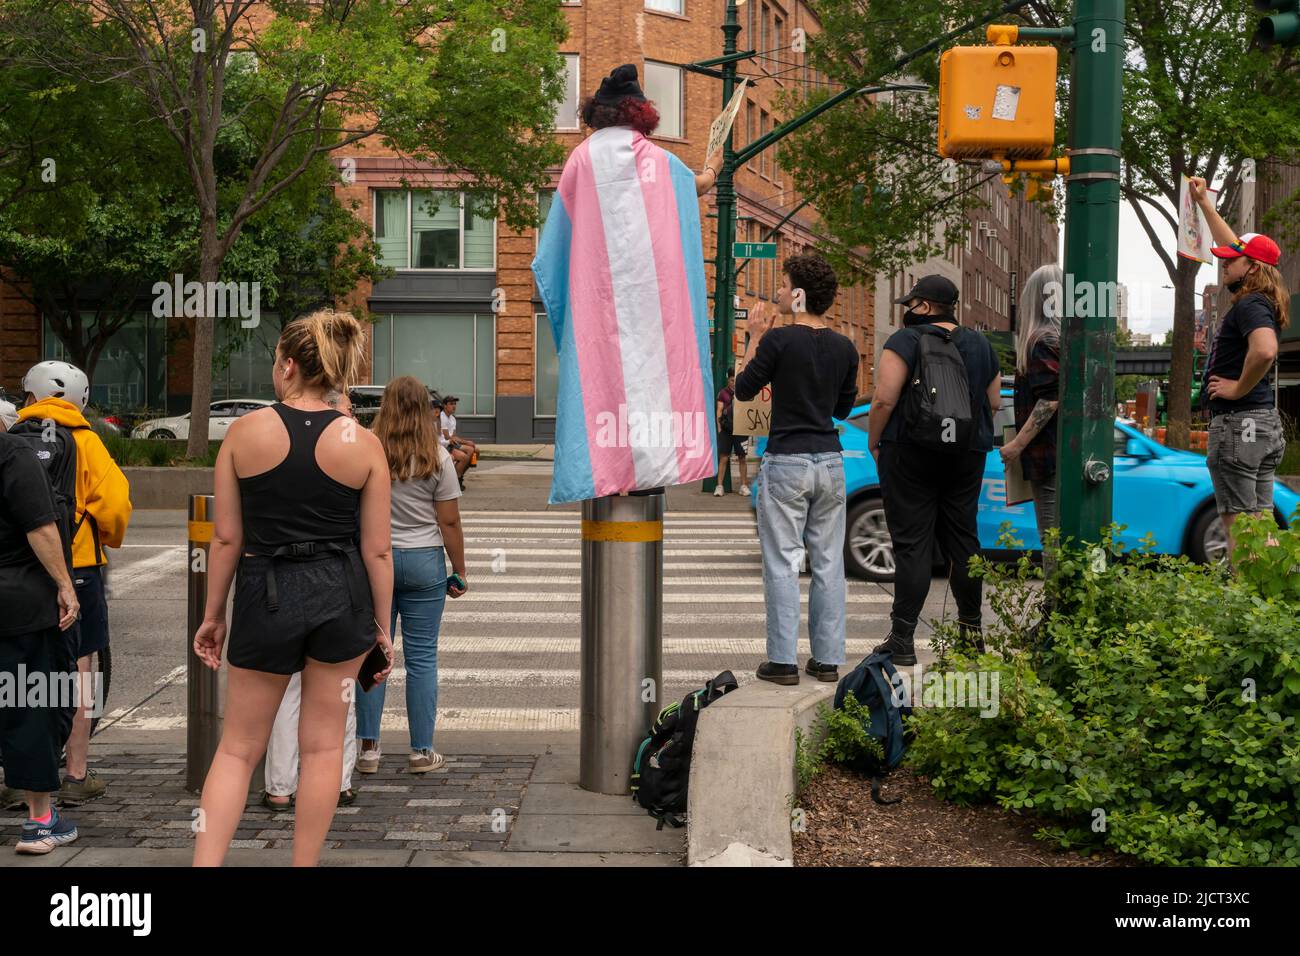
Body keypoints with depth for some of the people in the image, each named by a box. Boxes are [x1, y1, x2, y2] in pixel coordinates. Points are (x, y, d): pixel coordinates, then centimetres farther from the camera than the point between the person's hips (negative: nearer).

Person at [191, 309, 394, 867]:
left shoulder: (244, 432, -6)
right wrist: (383, 629, 7)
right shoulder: (364, 444, -4)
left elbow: (226, 537, -3)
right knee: (323, 745, 13)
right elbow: (377, 551, -3)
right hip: (342, 596, 1)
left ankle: (205, 863, 2)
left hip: (267, 596, -1)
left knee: (238, 748, 11)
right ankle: (304, 863, 20)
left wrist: (212, 615, 8)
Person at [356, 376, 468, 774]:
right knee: (422, 656, 5)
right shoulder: (437, 459, -5)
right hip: (423, 561, -1)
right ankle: (422, 751, 8)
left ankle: (368, 747, 9)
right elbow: (450, 522, -4)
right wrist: (459, 572, 6)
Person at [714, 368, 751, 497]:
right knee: (723, 458, -3)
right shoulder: (723, 393, 5)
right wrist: (719, 427, -3)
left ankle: (743, 486, 13)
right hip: (726, 429, -1)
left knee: (743, 458, 5)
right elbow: (719, 411, 4)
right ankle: (719, 486, -2)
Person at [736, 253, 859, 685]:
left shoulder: (779, 340, -12)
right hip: (830, 461, 5)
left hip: (786, 462, -5)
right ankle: (827, 658, 12)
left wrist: (755, 337, 7)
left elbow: (743, 389, -1)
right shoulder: (844, 348, 6)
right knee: (828, 563, 9)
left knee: (782, 564, 0)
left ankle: (783, 660, 1)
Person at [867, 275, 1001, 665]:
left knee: (912, 543, -6)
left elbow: (884, 399, -16)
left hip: (911, 454, -6)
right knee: (962, 539, 14)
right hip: (967, 457, 6)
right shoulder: (980, 345, 11)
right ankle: (972, 630, 20)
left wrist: (874, 443, -4)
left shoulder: (906, 340, -9)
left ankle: (902, 640, -7)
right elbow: (994, 402, 15)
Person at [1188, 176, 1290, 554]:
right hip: (1265, 423, 10)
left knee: (1237, 524, -7)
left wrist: (1239, 388, -21)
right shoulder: (1255, 300, 13)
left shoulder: (1251, 305, -14)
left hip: (1237, 422, -10)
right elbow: (1235, 246, 28)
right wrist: (1204, 203, 33)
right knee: (1261, 521, 12)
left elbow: (1265, 350, -36)